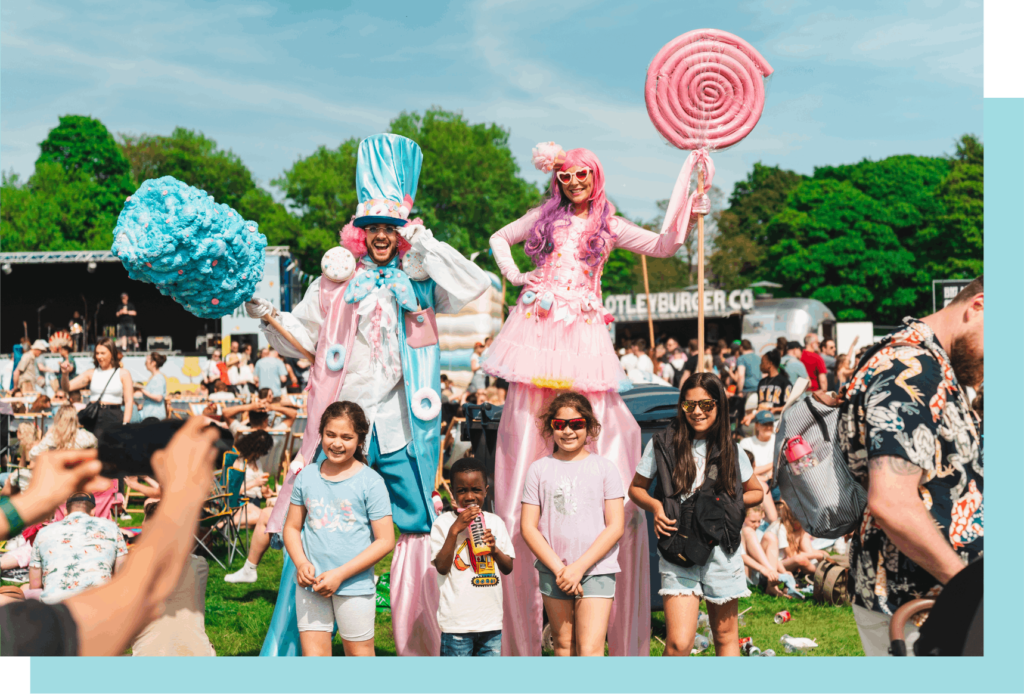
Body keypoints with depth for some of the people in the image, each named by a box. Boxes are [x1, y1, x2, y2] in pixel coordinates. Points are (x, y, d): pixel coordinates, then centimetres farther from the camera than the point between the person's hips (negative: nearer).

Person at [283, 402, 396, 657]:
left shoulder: (370, 482, -7)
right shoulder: (307, 476, 5)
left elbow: (385, 540, -8)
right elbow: (292, 527, 12)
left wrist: (340, 574, -14)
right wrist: (301, 563, -8)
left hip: (355, 586, -3)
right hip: (311, 585, 3)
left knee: (359, 656, 8)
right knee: (313, 655, 1)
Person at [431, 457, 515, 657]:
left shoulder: (495, 522, 9)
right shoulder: (443, 523, -4)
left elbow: (508, 568, 10)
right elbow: (442, 567, -13)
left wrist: (494, 549, -11)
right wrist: (455, 530, -19)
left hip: (491, 619, 4)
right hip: (457, 621, -4)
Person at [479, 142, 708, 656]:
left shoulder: (609, 225, 14)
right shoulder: (546, 216, 16)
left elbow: (662, 247, 8)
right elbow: (499, 238, 26)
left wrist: (688, 218, -6)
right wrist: (512, 274, 10)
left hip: (583, 333, 0)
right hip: (538, 326, 1)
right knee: (528, 417, -3)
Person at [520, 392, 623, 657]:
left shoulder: (604, 468, 3)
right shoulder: (539, 469, 6)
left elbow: (616, 526, -2)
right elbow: (529, 527, 2)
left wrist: (579, 567, -10)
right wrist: (558, 568, -9)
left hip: (596, 569, -2)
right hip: (553, 571, 2)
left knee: (590, 650, -10)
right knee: (563, 645, 8)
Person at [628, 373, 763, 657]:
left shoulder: (730, 451, 5)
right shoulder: (663, 444, 0)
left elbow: (756, 492, 18)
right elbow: (636, 488, 11)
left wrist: (728, 503, -1)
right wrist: (655, 506, -9)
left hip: (721, 551, 2)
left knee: (726, 635, 10)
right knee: (678, 642, -12)